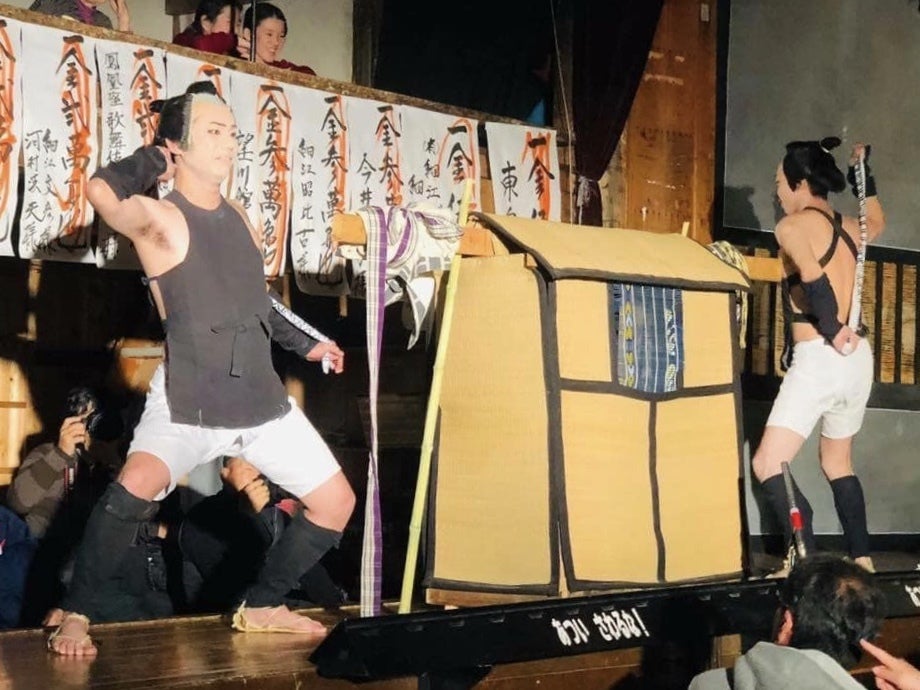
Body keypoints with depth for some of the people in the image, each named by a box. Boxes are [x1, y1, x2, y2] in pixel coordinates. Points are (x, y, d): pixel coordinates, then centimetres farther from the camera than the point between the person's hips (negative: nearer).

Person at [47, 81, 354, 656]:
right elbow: (103, 191, -32)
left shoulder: (240, 218, 12)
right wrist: (153, 161, -12)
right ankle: (75, 615, -15)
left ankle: (261, 607, 28)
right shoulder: (159, 219, -10)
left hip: (262, 398, 8)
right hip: (188, 402, -7)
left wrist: (305, 344, 31)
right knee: (138, 484, -34)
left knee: (335, 502, 10)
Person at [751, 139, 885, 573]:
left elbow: (813, 277, -25)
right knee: (837, 464, 23)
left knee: (768, 465, -9)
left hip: (819, 359, -8)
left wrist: (831, 331, -17)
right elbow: (877, 221, 41)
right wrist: (863, 170, 40)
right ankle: (862, 561, 23)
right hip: (858, 358, 8)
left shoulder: (793, 226, -6)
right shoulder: (849, 228, 15)